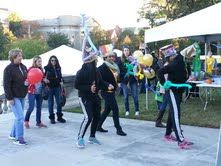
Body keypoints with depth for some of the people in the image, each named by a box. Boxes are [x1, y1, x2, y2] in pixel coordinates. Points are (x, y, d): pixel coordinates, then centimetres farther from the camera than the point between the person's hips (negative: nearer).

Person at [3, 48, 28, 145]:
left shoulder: (23, 67, 7)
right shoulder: (8, 69, -14)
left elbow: (27, 78, 22)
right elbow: (6, 84, -16)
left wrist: (27, 82, -1)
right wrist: (9, 98, -20)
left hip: (22, 96, 8)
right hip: (13, 97, -8)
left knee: (19, 117, 14)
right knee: (20, 117, -11)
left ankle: (13, 135, 29)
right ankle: (19, 139, -3)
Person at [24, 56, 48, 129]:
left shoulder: (41, 69, 8)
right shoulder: (30, 69, -10)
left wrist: (44, 80, 0)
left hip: (40, 91, 6)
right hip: (32, 91, -6)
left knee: (39, 107, 10)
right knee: (31, 107, -5)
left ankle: (38, 122, 20)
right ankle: (26, 121, 15)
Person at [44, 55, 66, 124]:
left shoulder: (58, 68, 9)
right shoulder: (47, 68, -4)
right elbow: (44, 77, -7)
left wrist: (61, 81, 5)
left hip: (57, 87, 4)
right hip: (50, 87, -4)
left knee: (59, 102, 6)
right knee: (51, 103, 4)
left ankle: (59, 116, 17)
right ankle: (52, 117, 13)